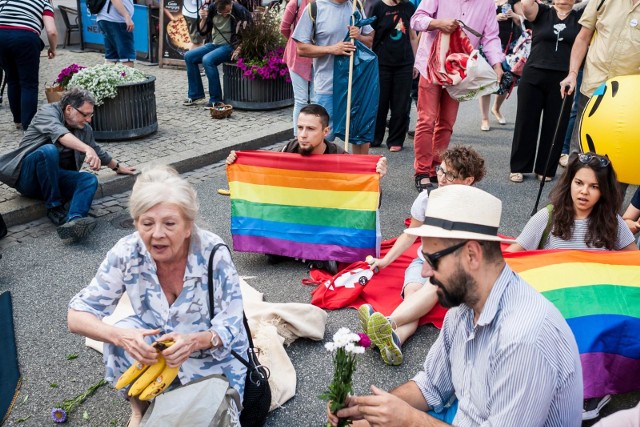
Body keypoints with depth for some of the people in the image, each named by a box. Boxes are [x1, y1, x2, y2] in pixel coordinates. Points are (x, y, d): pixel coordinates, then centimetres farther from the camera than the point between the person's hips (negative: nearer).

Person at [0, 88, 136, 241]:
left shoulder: (85, 129, 10)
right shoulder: (49, 112, -9)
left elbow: (98, 151, 29)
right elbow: (58, 133, -32)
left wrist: (118, 166, 40)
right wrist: (87, 149, -48)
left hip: (54, 178, 5)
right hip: (27, 177, -5)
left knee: (90, 180, -21)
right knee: (49, 150, -34)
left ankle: (74, 220, -50)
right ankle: (54, 209, -22)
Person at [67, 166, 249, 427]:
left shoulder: (213, 253, -29)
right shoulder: (127, 253, -23)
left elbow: (231, 327, -22)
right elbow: (77, 316, -20)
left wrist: (195, 342, -44)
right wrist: (119, 336, -41)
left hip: (210, 352, -2)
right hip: (156, 345, 2)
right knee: (124, 335, -28)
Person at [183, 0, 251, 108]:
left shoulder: (239, 10, -18)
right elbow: (203, 31, 7)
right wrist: (203, 19, -12)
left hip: (230, 46, -7)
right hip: (214, 44, 7)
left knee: (207, 60, -29)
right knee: (189, 56, -1)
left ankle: (216, 99, -20)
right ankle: (195, 94, 8)